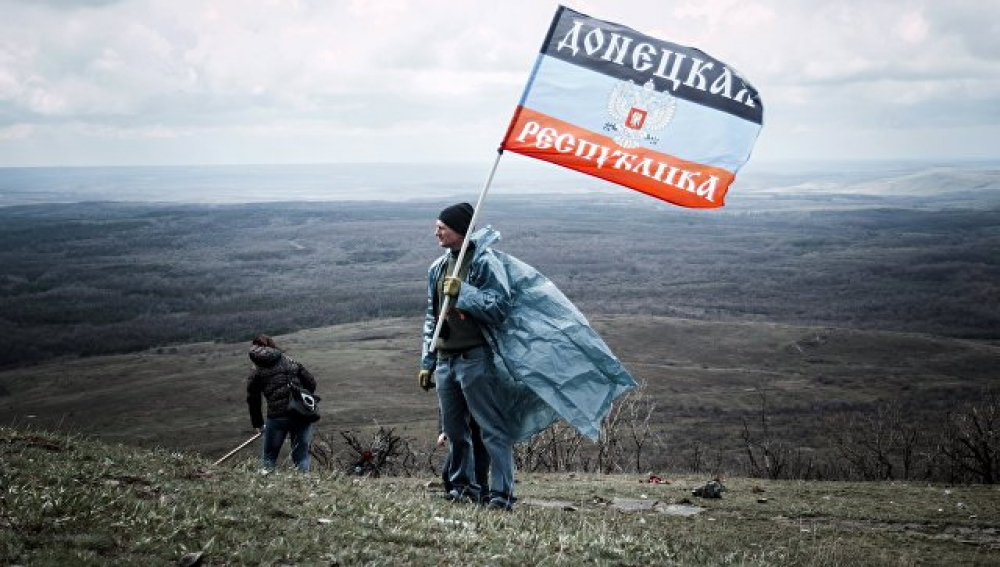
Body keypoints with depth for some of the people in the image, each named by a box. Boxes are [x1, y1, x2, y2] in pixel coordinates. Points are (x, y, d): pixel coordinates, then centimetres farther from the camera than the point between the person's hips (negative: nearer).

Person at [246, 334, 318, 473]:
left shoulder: (256, 372, 7)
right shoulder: (290, 361, 15)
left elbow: (253, 401, 8)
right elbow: (311, 383, 12)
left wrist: (258, 424, 19)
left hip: (277, 416, -3)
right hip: (303, 414, 3)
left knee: (269, 455, 14)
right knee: (301, 455, 14)